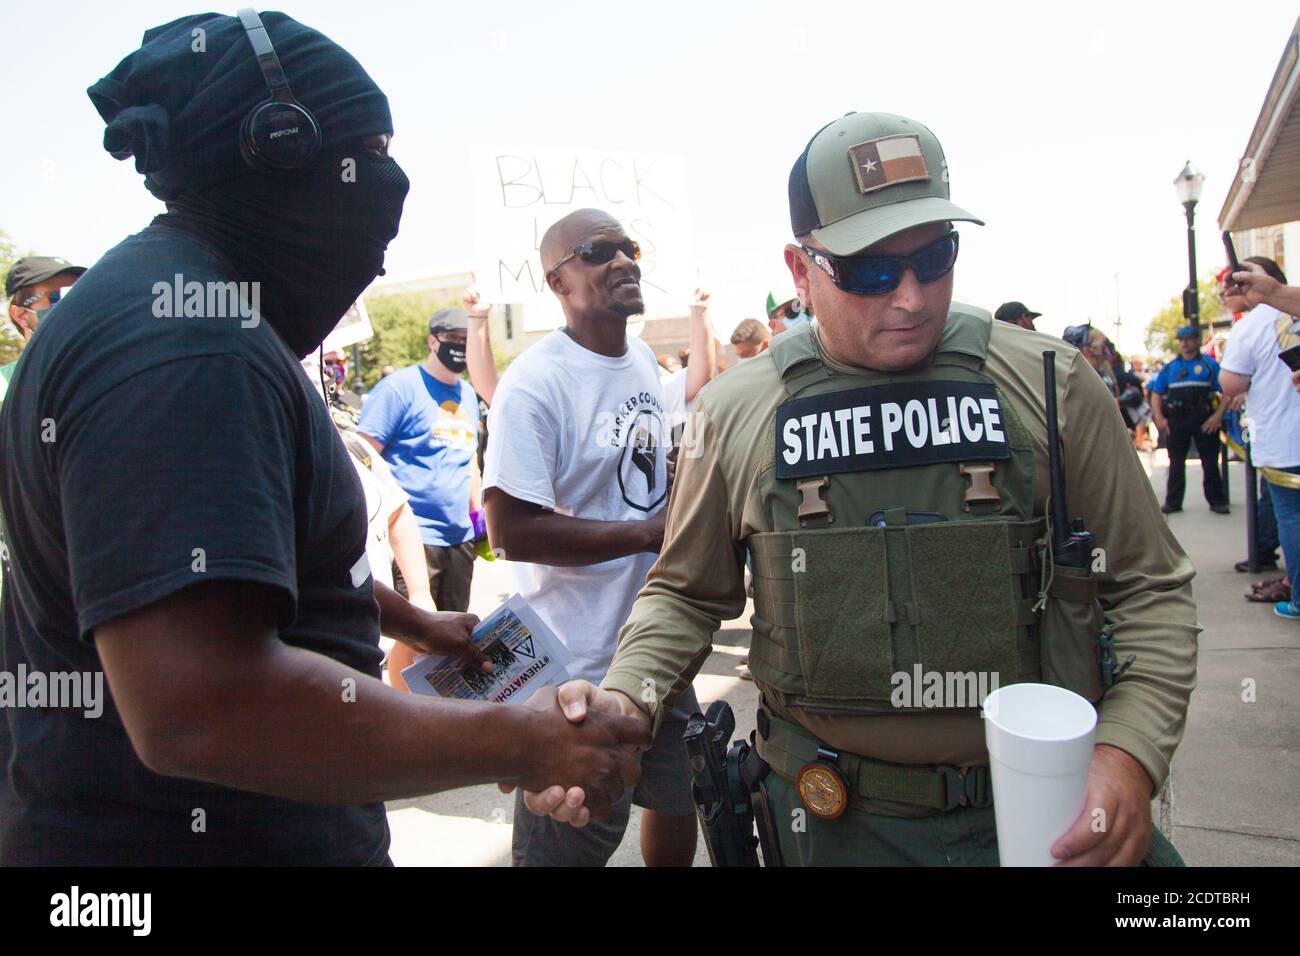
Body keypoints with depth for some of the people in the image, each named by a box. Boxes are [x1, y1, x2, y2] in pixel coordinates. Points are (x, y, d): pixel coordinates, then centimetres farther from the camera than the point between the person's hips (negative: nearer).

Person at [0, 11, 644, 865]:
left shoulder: (179, 307, 10)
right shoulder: (186, 342, -26)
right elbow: (196, 708, -35)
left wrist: (416, 623, 26)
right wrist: (517, 745, -27)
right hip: (189, 836, -10)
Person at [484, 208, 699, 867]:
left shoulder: (644, 360, 8)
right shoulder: (535, 383, -18)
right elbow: (513, 531, -24)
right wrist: (652, 531, -21)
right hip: (582, 665, -8)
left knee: (679, 807, 23)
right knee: (570, 843, 8)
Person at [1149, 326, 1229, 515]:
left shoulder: (1210, 365, 2)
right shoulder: (1170, 367, 11)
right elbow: (1156, 393, 11)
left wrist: (1218, 415, -14)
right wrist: (1159, 418, -1)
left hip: (1204, 420, -2)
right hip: (1176, 419, 3)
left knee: (1210, 461, 2)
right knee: (1176, 462, 7)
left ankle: (1217, 500, 11)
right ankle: (1173, 501, 14)